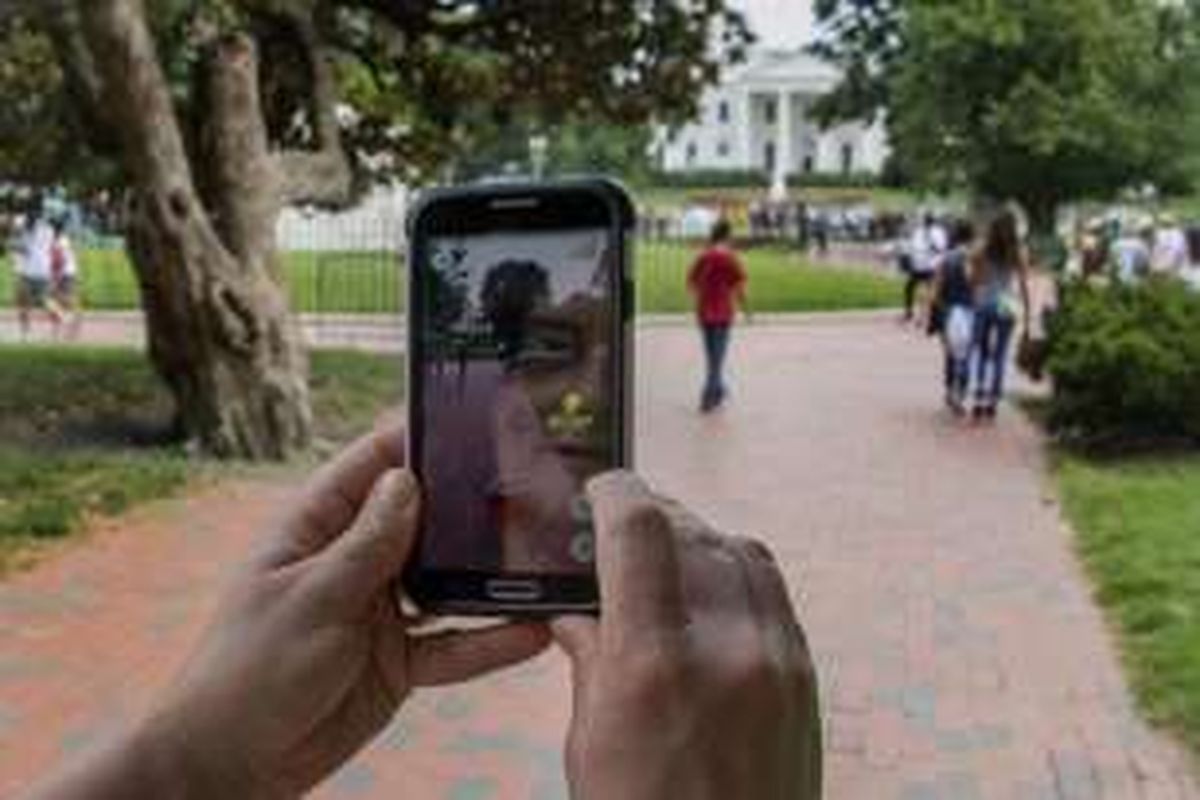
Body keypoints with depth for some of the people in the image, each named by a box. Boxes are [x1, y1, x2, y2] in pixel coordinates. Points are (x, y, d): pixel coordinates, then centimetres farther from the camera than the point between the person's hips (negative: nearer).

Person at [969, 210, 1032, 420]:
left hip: (984, 306, 0)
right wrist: (1026, 318, 1)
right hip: (1007, 308, 0)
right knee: (1000, 356, 8)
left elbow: (974, 281, -4)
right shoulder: (1020, 254, -4)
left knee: (982, 354, 11)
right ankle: (992, 403, 10)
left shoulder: (982, 252, -3)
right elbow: (1024, 286, -3)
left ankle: (979, 400, 1)